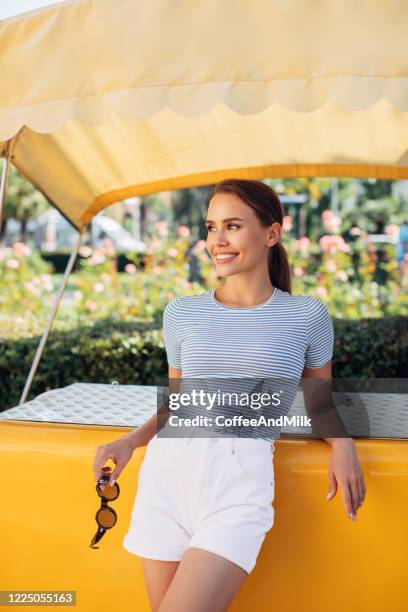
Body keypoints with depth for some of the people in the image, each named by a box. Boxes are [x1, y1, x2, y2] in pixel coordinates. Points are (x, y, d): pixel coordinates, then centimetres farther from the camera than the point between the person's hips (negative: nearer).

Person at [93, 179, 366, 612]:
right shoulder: (181, 313, 11)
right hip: (169, 463, 3)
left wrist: (341, 442, -2)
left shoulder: (306, 316, 5)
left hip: (243, 467, -3)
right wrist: (131, 441, 4)